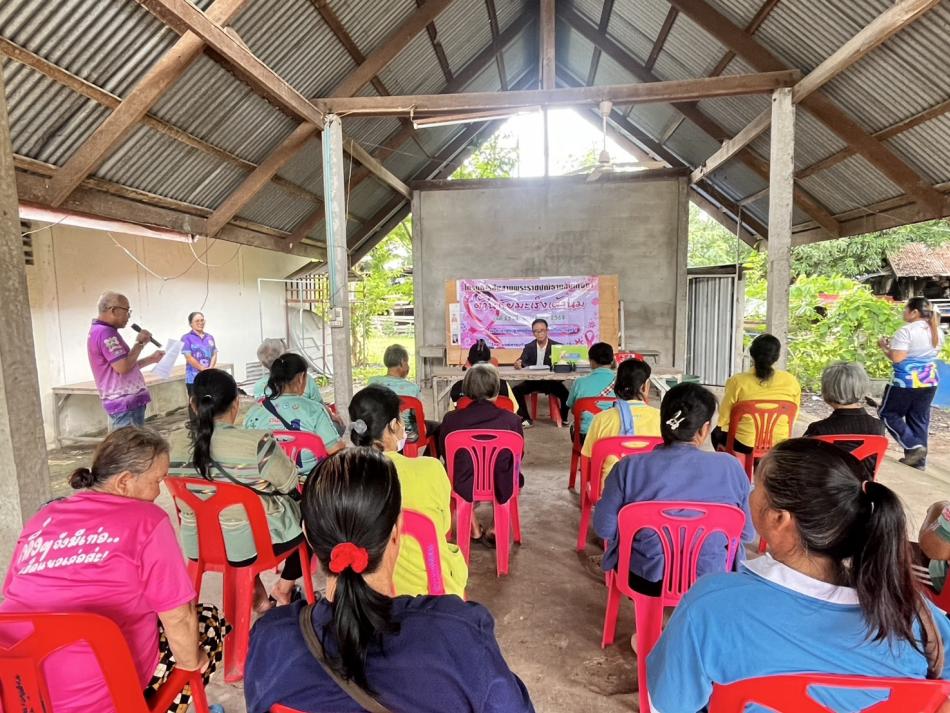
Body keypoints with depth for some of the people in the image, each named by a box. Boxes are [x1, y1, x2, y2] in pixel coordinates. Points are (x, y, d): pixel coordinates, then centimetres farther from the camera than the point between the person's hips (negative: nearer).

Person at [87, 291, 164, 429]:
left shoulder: (101, 331, 17)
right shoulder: (105, 333, -17)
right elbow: (123, 367, -24)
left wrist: (151, 359, 16)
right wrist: (140, 343, -12)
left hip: (124, 401, 11)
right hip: (125, 403, -11)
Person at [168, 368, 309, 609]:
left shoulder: (176, 448, -11)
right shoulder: (257, 444, -28)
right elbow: (289, 484, -13)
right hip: (258, 542, -4)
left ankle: (256, 591, 30)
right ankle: (283, 587, 27)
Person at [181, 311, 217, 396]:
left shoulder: (210, 337, 12)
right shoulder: (186, 338, -4)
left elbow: (214, 354, 7)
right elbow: (189, 357, -10)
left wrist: (210, 369, -9)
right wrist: (203, 369, -12)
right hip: (194, 378, -5)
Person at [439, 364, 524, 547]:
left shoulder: (451, 419, -14)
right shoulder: (512, 420, -16)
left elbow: (445, 454, 3)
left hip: (463, 487, 1)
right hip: (500, 489, 0)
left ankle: (475, 531, 42)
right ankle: (496, 531, 39)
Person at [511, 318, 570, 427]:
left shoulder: (557, 346, -2)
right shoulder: (529, 347, 4)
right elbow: (522, 361, -7)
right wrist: (518, 363, -32)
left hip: (552, 381, -2)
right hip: (532, 381, 2)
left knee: (566, 393, -27)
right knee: (516, 390, -21)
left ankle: (564, 418, -1)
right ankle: (526, 419, -9)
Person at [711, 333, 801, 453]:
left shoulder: (737, 381, -16)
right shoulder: (791, 382, -7)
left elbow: (724, 418, -6)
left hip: (743, 445, -3)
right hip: (779, 446, 3)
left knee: (717, 433, 29)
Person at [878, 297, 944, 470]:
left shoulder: (906, 331, -18)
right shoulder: (937, 331, 8)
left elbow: (897, 358, -22)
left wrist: (884, 346, -4)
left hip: (907, 382, -8)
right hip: (929, 381, 8)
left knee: (888, 413, 8)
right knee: (919, 420, 13)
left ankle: (914, 447, -1)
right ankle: (919, 461, 17)